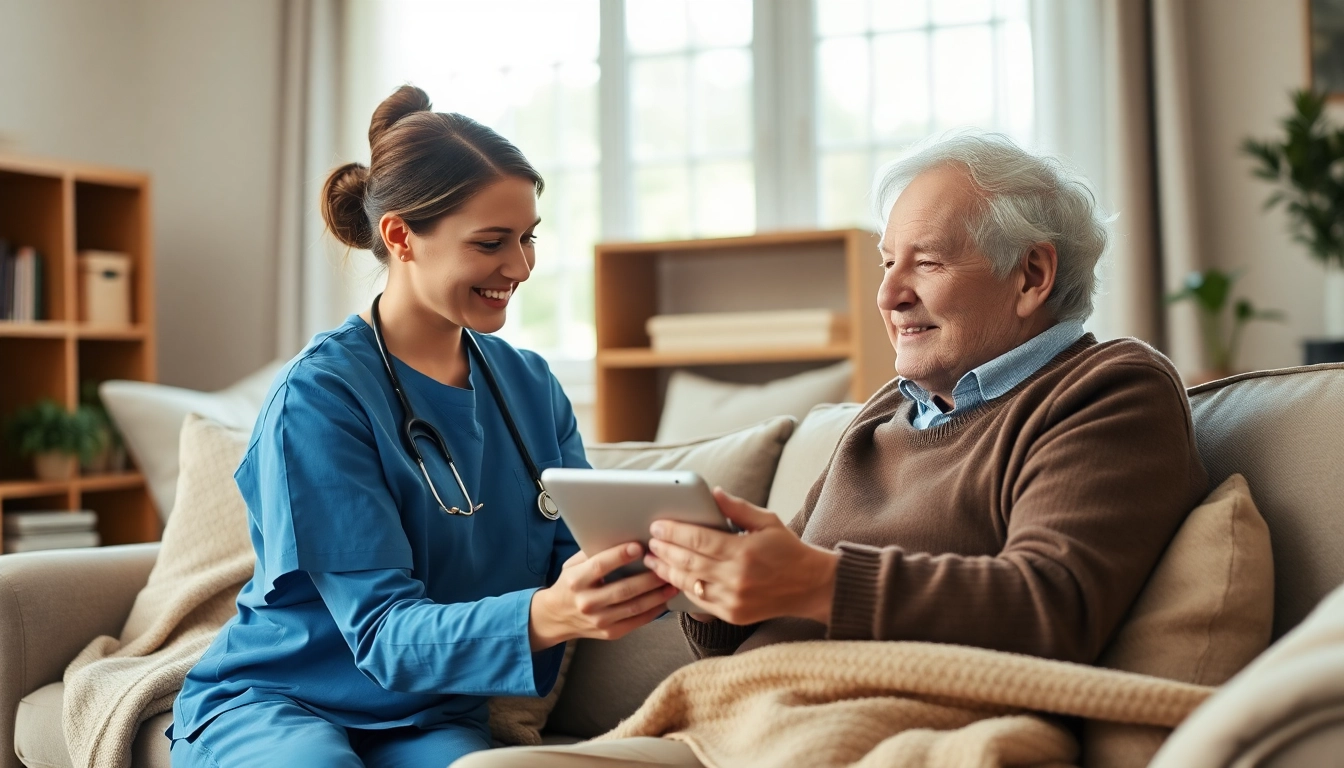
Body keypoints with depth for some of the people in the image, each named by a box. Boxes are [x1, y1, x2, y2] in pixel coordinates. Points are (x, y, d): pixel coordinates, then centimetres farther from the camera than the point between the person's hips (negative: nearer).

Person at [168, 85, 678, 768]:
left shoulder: (530, 386, 5)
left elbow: (575, 552, 1)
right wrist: (544, 615, -39)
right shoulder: (317, 397, -15)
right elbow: (385, 633, -20)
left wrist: (652, 567, -23)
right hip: (273, 704, -2)